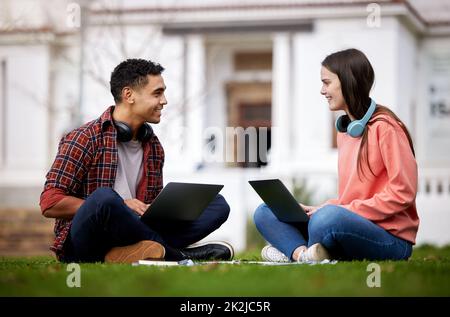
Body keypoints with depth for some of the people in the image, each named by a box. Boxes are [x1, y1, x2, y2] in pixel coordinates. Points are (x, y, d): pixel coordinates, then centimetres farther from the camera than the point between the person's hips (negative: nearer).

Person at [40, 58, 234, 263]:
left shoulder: (153, 146, 15)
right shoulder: (85, 139, -6)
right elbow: (50, 204, -12)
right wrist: (120, 206, -16)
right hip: (84, 249, -6)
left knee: (217, 204, -2)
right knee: (104, 197, -39)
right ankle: (175, 254, -18)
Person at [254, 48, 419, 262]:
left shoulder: (384, 128, -10)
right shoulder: (345, 130, 16)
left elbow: (402, 193, -16)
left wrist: (347, 210, -17)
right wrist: (320, 210, 1)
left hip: (392, 239, -9)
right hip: (354, 224, 9)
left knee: (330, 217, -40)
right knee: (265, 212, 1)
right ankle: (302, 252, -26)